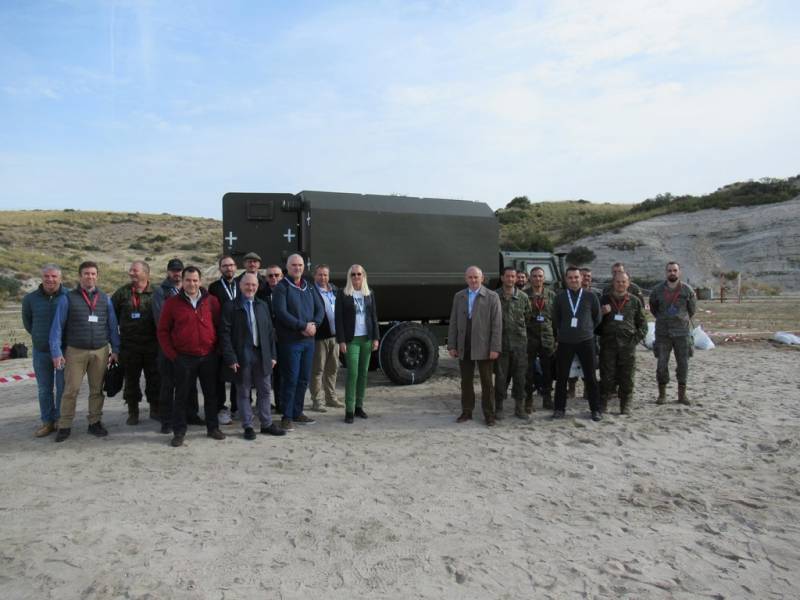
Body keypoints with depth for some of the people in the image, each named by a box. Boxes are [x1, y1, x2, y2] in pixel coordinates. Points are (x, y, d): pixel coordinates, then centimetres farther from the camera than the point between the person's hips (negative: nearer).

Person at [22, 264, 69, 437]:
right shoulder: (30, 298, -1)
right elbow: (27, 321, 16)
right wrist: (39, 336, 15)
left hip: (63, 349, -3)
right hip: (40, 351, 3)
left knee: (62, 388, 4)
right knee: (44, 389, 9)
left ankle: (60, 420, 17)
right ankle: (47, 422, 20)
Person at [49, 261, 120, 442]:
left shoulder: (105, 299, 9)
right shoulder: (67, 299, 0)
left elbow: (113, 326, 10)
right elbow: (57, 327, -1)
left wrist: (115, 349, 4)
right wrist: (56, 352, -8)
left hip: (100, 352, 2)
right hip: (75, 352, -2)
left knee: (97, 390, 7)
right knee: (71, 390, -1)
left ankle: (95, 423, 18)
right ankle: (65, 426, 10)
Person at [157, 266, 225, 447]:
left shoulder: (211, 301, 3)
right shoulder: (172, 303, -1)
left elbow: (219, 326, 9)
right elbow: (163, 330, 2)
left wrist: (218, 348, 3)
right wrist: (171, 354, -4)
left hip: (209, 356, 2)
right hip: (183, 358, -2)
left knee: (211, 393, 10)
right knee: (181, 395, 6)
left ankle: (212, 427, 23)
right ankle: (179, 431, 17)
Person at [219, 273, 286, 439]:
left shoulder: (262, 305, 10)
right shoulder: (230, 306, -4)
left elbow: (270, 331, 11)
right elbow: (225, 334, -8)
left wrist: (272, 355, 6)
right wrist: (231, 358, -13)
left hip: (262, 355, 4)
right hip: (242, 356, -4)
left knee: (264, 391, 11)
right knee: (244, 393, 7)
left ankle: (266, 424, 23)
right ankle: (247, 426, 18)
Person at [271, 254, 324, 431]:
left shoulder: (308, 287, 15)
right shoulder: (281, 287, -5)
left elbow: (320, 309, 12)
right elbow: (281, 313, -16)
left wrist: (314, 324, -8)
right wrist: (303, 326, -18)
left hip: (308, 340, 6)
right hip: (290, 341, -6)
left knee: (304, 378, 12)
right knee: (290, 379, -3)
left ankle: (297, 412, 24)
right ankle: (287, 416, 7)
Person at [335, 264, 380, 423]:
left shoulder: (369, 294, 10)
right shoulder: (343, 294, -1)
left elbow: (374, 316, 11)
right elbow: (339, 319, -3)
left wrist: (376, 337, 4)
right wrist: (341, 340, -9)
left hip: (367, 338, 4)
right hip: (351, 339, -4)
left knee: (363, 373, 6)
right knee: (352, 373, -9)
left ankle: (359, 406, 17)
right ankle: (349, 410, -3)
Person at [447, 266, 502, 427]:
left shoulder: (492, 297, -2)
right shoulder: (458, 296, 9)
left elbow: (497, 324, -7)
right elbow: (453, 322, 9)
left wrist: (495, 348, -12)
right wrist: (451, 345, 4)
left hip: (483, 347, -3)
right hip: (464, 347, 3)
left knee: (486, 382, 6)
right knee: (466, 381, 11)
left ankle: (489, 414, 16)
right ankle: (466, 411, 22)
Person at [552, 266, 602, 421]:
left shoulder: (590, 296, 0)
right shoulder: (560, 297, 1)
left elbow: (597, 317, 11)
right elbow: (555, 318, 11)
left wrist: (588, 330, 10)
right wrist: (563, 331, 10)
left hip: (586, 341, -1)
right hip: (565, 342, 1)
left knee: (590, 377, 4)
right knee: (561, 377, 5)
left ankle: (595, 409, 16)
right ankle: (559, 408, 17)